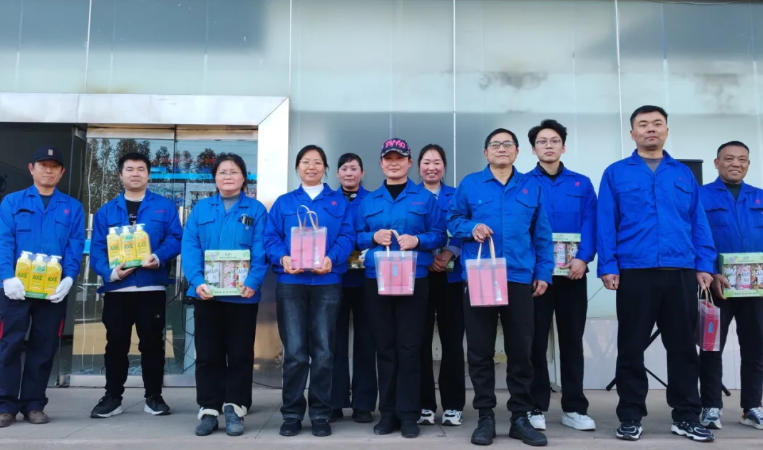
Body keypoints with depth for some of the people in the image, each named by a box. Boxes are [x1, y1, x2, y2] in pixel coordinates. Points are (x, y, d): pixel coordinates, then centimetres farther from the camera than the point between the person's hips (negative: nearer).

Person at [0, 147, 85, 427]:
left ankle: (33, 404, 16)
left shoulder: (72, 207, 11)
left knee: (44, 348, 6)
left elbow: (75, 247, 2)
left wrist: (68, 279, -13)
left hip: (54, 289, 1)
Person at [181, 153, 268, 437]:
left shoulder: (256, 210, 3)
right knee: (208, 354, 9)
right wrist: (197, 281, -16)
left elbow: (261, 251, -6)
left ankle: (234, 408, 19)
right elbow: (189, 247, -1)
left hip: (242, 295, -1)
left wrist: (252, 282, -22)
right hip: (206, 294, 2)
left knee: (240, 354, 7)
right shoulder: (201, 208, 8)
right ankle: (208, 409, 20)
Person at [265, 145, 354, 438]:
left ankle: (320, 414, 13)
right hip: (290, 282, 0)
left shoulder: (339, 202, 13)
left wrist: (331, 259, -17)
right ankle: (292, 414, 12)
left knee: (323, 350, 2)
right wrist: (283, 258, -14)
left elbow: (346, 236, 1)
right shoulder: (283, 202, 16)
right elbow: (271, 237, 6)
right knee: (294, 351, -1)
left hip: (327, 282, 0)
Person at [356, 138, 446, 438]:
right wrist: (373, 237, -8)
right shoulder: (369, 201, 13)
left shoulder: (425, 198, 7)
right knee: (384, 347, 6)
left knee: (409, 348, -2)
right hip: (376, 280, 2)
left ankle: (408, 414, 7)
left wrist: (417, 240, -14)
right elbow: (356, 237, 12)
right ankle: (388, 412, 15)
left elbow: (439, 234, 4)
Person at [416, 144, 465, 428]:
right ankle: (424, 405, 10)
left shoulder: (457, 196, 11)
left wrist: (448, 255, -15)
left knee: (452, 340, 1)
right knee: (421, 340, 1)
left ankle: (452, 405, 11)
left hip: (450, 276, 0)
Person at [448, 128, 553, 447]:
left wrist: (543, 273, 3)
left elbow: (542, 235, 10)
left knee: (520, 350, 5)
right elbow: (453, 219, 10)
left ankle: (520, 417, 18)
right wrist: (471, 227, -11)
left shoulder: (532, 187, 10)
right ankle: (485, 417, 17)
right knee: (480, 351, 4)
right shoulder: (470, 184, 6)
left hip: (519, 278, 1)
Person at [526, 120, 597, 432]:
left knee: (572, 339, 9)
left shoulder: (582, 184, 10)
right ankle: (537, 408, 13)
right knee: (536, 340, 3)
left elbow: (590, 224, 1)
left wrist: (583, 258, -15)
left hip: (573, 272, 2)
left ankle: (574, 408, 19)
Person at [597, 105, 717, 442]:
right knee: (631, 348, 4)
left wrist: (704, 265, 3)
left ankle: (686, 416, 21)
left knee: (683, 346, 9)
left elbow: (698, 222, 12)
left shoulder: (684, 174, 15)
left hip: (681, 273, 3)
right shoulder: (615, 173, 7)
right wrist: (607, 266, -8)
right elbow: (605, 223, 0)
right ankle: (630, 416, 15)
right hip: (634, 273, -2)